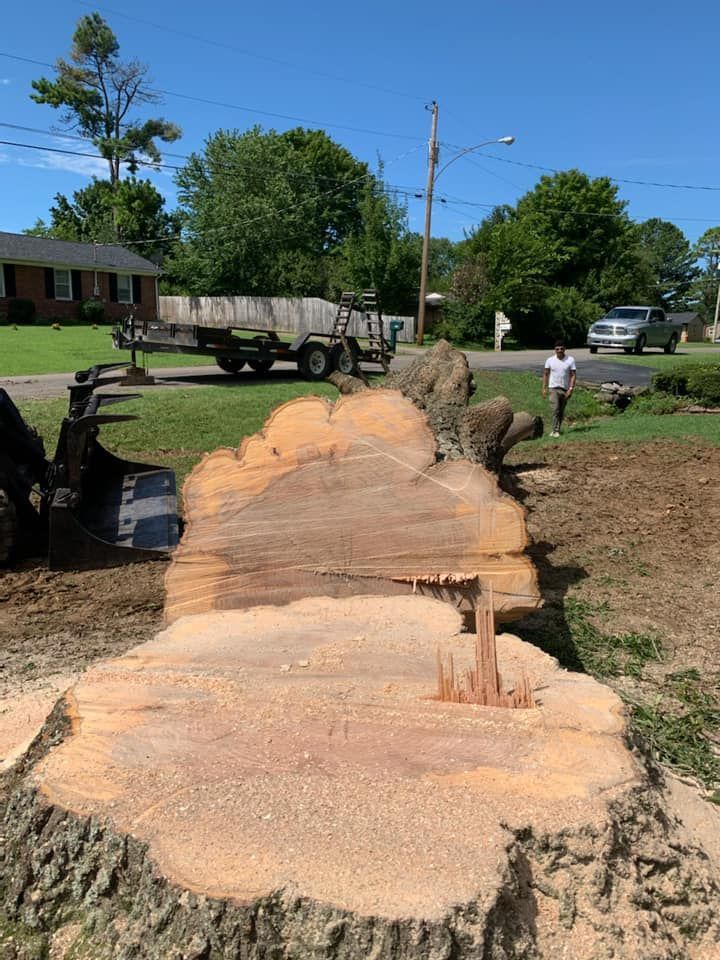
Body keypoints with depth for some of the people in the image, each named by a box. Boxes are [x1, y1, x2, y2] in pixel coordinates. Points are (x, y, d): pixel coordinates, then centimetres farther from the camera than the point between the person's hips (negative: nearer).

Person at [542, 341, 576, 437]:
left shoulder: (570, 360, -2)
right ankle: (555, 430, -16)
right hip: (554, 388, -1)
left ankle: (557, 429, 20)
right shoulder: (550, 360, 0)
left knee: (561, 411, 9)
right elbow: (545, 374, 7)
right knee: (555, 409, -15)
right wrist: (544, 388, 2)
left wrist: (571, 389, -12)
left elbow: (573, 375, -3)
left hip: (565, 389, 1)